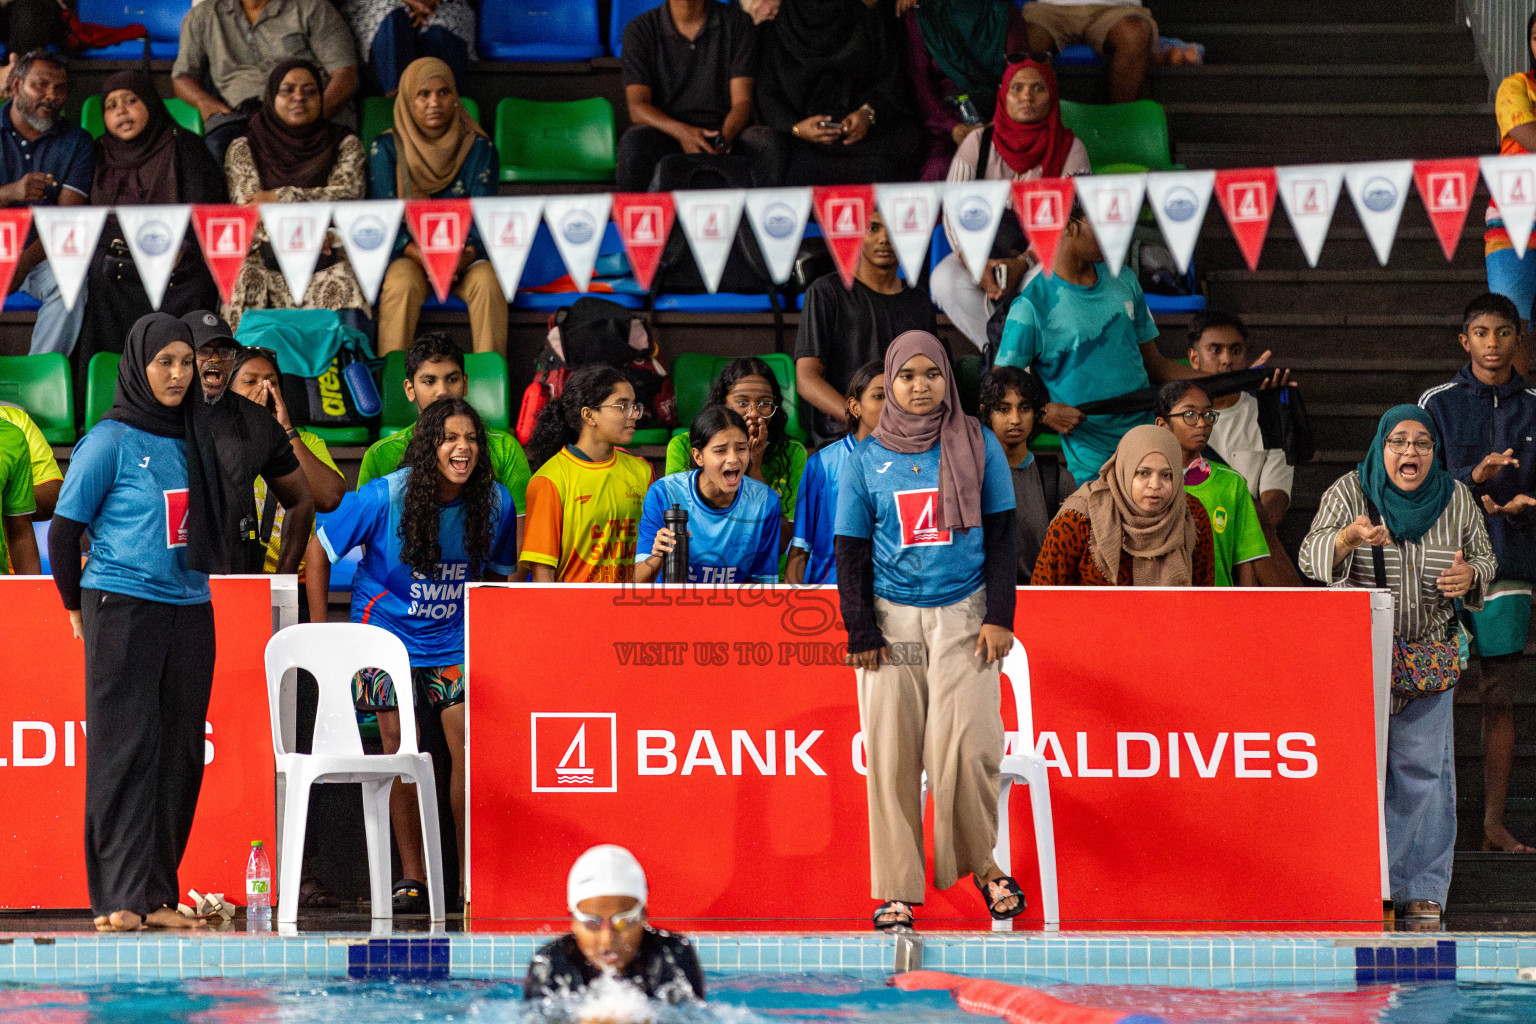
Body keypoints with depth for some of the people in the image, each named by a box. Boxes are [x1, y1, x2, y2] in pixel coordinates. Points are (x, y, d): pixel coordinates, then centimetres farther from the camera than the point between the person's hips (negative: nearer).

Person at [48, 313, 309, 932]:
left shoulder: (198, 439, 12)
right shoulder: (111, 441, -4)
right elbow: (65, 531, -1)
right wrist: (78, 607, 4)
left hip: (190, 611, 6)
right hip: (123, 609, -6)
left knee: (180, 754, 4)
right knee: (125, 752, -7)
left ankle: (158, 895, 8)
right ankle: (119, 898, -7)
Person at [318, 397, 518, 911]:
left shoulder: (495, 503, -8)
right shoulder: (383, 498, -16)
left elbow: (497, 574, 10)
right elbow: (320, 548, -4)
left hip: (454, 638, 1)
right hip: (388, 632, -1)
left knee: (470, 744, -11)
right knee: (399, 748, -4)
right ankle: (411, 877, 5)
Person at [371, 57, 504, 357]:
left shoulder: (478, 148, 2)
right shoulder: (386, 149, 0)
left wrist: (467, 255, -25)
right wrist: (417, 253, -24)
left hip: (464, 255, 1)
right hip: (408, 254, -1)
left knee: (488, 282, -30)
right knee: (402, 285, -33)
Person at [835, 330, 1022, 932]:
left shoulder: (978, 447, 5)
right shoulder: (867, 458, 6)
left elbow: (1001, 537, 6)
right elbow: (852, 551, 7)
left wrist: (999, 616, -2)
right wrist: (861, 633, 0)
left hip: (964, 616, -1)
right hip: (894, 619, 1)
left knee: (965, 746, -13)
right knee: (892, 755, -3)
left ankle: (981, 862, 10)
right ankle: (897, 889, 3)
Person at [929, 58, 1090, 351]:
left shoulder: (1070, 148, -2)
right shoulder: (978, 143, 2)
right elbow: (954, 211, -4)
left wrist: (1023, 263, -23)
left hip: (1043, 259, -2)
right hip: (984, 252, 2)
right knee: (945, 280, -30)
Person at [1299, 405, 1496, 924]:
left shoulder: (1456, 499, 2)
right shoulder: (1348, 493, -6)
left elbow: (1484, 558, 13)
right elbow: (1311, 559, -15)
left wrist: (1470, 575, -12)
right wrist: (1349, 537, -37)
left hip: (1429, 660, 2)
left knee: (1424, 769, 1)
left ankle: (1421, 889, 7)